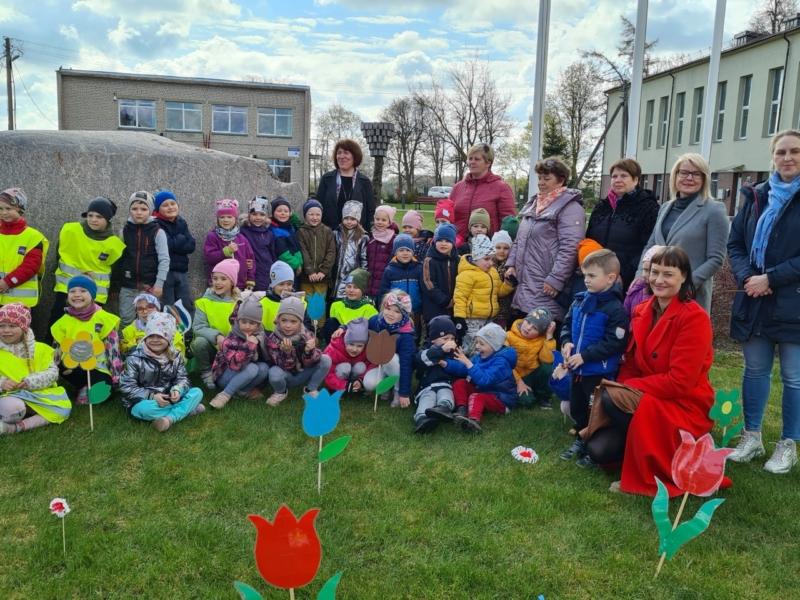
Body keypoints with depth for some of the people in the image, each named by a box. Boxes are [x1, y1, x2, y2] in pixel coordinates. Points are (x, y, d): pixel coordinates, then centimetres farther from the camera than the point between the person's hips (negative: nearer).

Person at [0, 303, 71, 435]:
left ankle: (15, 427, -23)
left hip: (39, 394, 3)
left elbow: (53, 372, -1)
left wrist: (32, 382, -17)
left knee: (64, 408, -24)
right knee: (13, 408, -41)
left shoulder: (39, 349, 4)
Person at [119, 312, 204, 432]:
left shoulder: (175, 357, 1)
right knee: (144, 409, -39)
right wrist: (152, 396, -26)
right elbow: (127, 387, -15)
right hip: (143, 401, -4)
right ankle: (188, 409, -26)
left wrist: (177, 390, -24)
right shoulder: (135, 359, -12)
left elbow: (182, 378, 1)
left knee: (197, 392, -15)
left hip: (168, 399, 4)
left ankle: (169, 419, -33)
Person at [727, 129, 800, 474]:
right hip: (754, 301, 4)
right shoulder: (755, 196, 9)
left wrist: (770, 279, -15)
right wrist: (746, 277, -8)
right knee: (755, 370, 12)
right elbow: (734, 243, 8)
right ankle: (752, 437, 25)